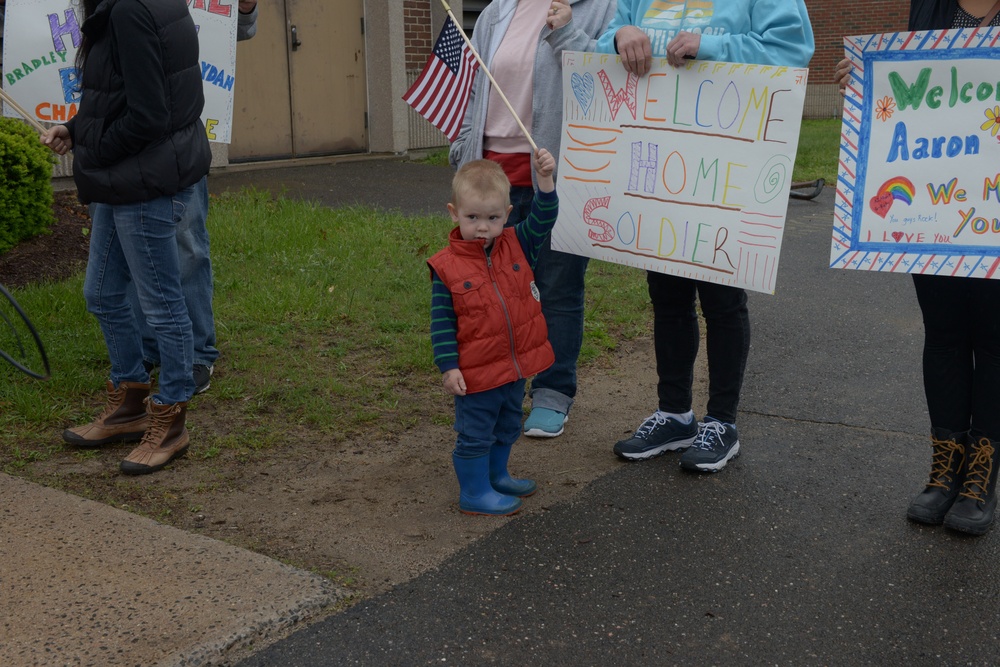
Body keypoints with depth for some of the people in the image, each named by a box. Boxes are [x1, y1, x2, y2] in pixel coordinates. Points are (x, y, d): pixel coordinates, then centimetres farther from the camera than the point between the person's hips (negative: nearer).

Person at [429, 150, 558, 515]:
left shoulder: (517, 246, -3)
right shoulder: (446, 267, -15)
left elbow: (543, 218, -13)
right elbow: (441, 322, -12)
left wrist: (545, 180, -29)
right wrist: (448, 366, -16)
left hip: (517, 366, 6)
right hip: (476, 373, -6)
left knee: (507, 427, 24)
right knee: (475, 434, 7)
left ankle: (496, 475, 45)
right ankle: (474, 492, 23)